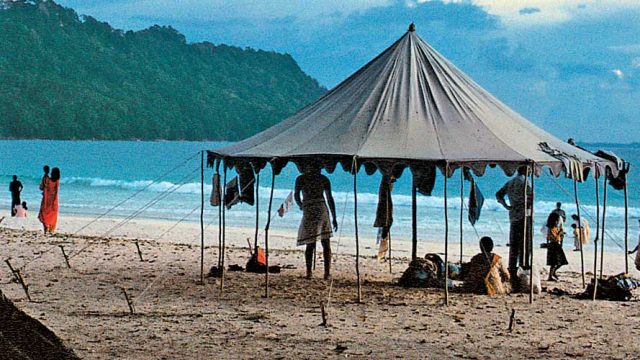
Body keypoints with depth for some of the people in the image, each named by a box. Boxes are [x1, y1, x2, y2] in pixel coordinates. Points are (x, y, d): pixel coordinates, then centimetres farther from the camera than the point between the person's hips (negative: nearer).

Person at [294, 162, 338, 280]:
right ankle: (327, 272, -2)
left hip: (308, 211, 0)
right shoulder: (324, 179, 12)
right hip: (322, 210, 0)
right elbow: (330, 198, 8)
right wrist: (334, 218, 10)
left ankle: (309, 272, -3)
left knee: (310, 244, 6)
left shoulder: (301, 179, 9)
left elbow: (296, 195, -1)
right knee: (326, 244, 4)